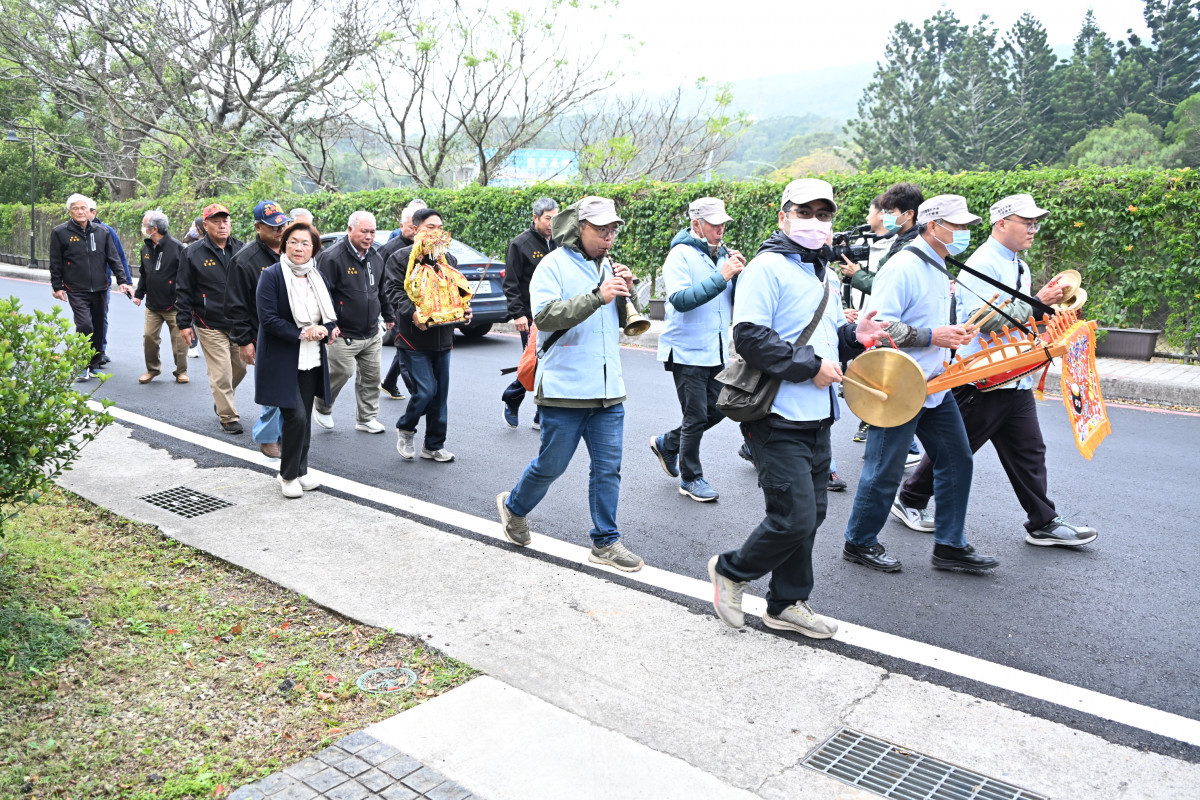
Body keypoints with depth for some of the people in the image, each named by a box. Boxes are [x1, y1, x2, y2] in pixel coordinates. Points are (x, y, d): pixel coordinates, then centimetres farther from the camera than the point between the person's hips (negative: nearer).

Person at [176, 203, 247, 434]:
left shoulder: (240, 250, 8)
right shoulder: (193, 253, -2)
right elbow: (184, 291, 0)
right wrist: (184, 323, -4)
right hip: (210, 326, -4)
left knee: (240, 367, 12)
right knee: (221, 372, -5)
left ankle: (221, 400, 37)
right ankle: (228, 417, 7)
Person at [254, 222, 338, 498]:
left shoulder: (317, 277, 10)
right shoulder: (271, 276, -9)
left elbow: (330, 316, 13)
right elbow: (268, 319, -16)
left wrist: (325, 330, -10)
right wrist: (301, 333, -19)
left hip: (311, 361, 6)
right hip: (281, 360, -6)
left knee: (305, 417, 11)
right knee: (296, 417, -11)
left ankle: (300, 471, 24)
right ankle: (288, 476, 6)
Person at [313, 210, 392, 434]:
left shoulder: (376, 257, 11)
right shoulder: (332, 257, -12)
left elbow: (382, 290, 25)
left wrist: (388, 316, 26)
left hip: (372, 334, 7)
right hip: (344, 335, -7)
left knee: (371, 375, 9)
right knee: (341, 373, -4)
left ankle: (366, 418, 22)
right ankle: (322, 409, 22)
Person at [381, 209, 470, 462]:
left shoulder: (448, 259, 14)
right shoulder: (400, 258, -3)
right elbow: (393, 291, -13)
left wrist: (464, 309, -1)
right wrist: (412, 312, -29)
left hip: (442, 337, 6)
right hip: (413, 338, -6)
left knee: (440, 393, 8)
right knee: (426, 390, -12)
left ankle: (434, 445, 20)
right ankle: (405, 429, 16)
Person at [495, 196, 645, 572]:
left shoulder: (608, 266, 13)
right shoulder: (554, 265, -6)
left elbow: (628, 324, 17)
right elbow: (545, 315, -21)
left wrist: (625, 294, -3)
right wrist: (597, 297, -29)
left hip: (609, 391, 6)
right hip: (565, 389, -6)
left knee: (608, 468, 7)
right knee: (551, 465, 6)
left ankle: (605, 542, 18)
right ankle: (514, 507, 33)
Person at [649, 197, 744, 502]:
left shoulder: (722, 254, 9)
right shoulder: (681, 255, -11)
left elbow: (736, 301, 8)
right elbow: (681, 300, -25)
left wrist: (739, 275, -10)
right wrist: (720, 277, -26)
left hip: (717, 351, 7)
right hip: (687, 351, -7)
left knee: (718, 409, 13)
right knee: (696, 417, -1)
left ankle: (667, 443, 32)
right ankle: (690, 478, 16)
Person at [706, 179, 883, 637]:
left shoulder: (825, 273, 18)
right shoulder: (768, 267, -11)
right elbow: (749, 337, -21)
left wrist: (854, 337, 6)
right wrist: (810, 366, -20)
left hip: (817, 418, 9)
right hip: (779, 419, -9)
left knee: (810, 513, 14)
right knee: (794, 517, -10)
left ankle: (787, 604, 29)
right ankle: (731, 571, 16)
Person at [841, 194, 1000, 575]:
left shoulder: (937, 269, 15)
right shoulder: (903, 267, -16)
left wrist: (952, 333, 8)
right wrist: (930, 337, -24)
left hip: (934, 385, 10)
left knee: (956, 460, 11)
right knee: (885, 471, 1)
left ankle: (949, 546, 22)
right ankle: (859, 542, 19)